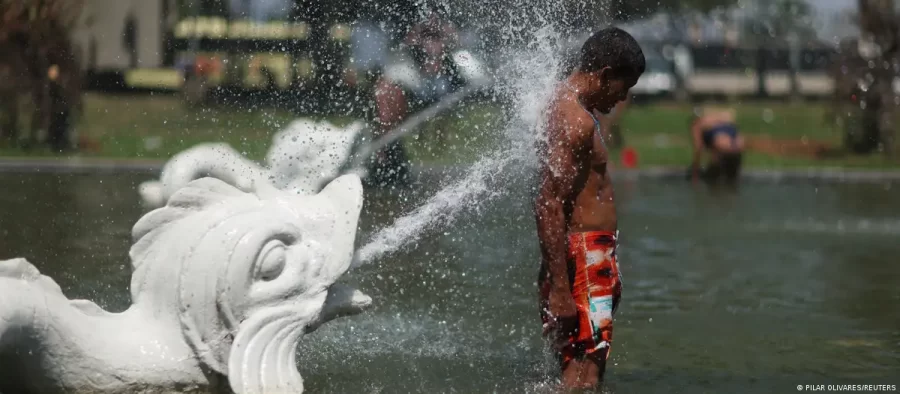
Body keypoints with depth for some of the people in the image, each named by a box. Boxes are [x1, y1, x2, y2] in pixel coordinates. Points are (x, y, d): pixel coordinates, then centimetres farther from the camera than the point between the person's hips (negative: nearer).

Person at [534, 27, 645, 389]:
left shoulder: (565, 103, 14)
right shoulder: (576, 121, -18)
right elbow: (548, 206, -24)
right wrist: (559, 289, -26)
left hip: (591, 255, 11)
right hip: (584, 258, -11)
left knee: (577, 369, 14)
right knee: (584, 375, -11)